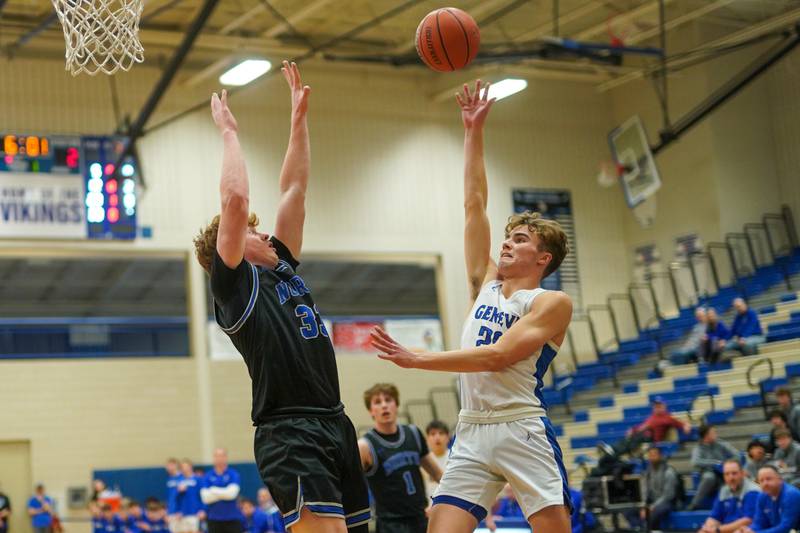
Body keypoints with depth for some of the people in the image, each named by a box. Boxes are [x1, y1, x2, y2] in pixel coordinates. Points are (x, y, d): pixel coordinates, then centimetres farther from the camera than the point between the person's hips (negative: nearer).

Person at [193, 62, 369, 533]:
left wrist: (299, 117, 23)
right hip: (289, 434, -8)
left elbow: (294, 190, 22)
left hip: (335, 424, 8)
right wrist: (230, 133, 1)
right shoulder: (233, 282, 1)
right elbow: (235, 199, -10)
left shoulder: (282, 269, 21)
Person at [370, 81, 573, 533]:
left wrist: (417, 360, -16)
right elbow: (475, 204, 16)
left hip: (523, 431, -5)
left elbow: (498, 356, -13)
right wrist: (474, 132, 15)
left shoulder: (552, 303, -2)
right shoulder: (486, 283, 17)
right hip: (472, 434, 6)